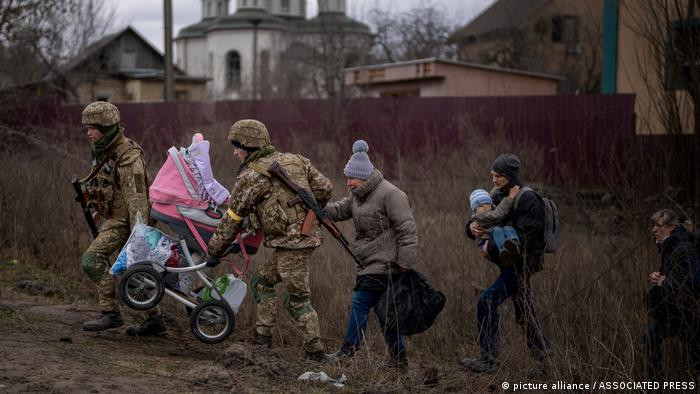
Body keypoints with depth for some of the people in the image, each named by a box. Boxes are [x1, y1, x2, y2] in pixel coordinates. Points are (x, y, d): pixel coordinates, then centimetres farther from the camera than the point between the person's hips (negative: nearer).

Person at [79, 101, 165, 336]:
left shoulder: (128, 156, -20)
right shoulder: (104, 152, 9)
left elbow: (136, 196, -25)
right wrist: (98, 211, 28)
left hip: (125, 219, -10)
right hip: (113, 217, 10)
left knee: (92, 259, -17)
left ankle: (110, 313, -13)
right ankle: (154, 319, 19)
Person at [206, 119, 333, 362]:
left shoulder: (250, 176, -6)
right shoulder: (295, 160, 13)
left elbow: (232, 219, -1)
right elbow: (325, 188, 11)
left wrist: (214, 251, 10)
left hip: (290, 242, -8)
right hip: (309, 235, 8)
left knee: (297, 299, -1)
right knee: (261, 282, 19)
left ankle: (316, 352, 2)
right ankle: (262, 337, 18)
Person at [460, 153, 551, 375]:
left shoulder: (527, 199, -15)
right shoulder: (498, 197, 11)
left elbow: (526, 236, -22)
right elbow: (483, 222, 12)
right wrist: (472, 228, -13)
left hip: (521, 263, -9)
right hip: (510, 263, 9)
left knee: (487, 301, -19)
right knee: (525, 314, 14)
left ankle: (489, 359, -16)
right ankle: (544, 362, 24)